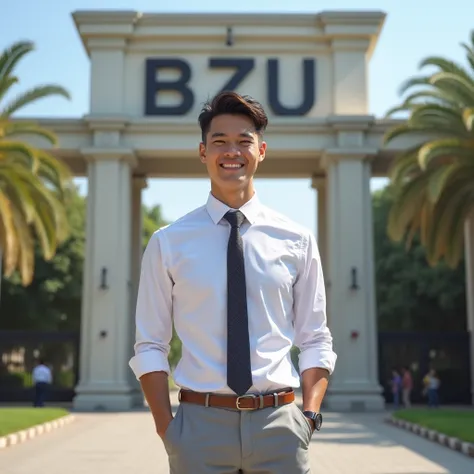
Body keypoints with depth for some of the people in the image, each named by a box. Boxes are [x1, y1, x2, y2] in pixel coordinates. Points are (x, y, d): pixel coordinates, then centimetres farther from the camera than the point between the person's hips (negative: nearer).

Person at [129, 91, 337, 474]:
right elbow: (150, 346, 3)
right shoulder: (168, 243, 2)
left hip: (279, 425, 1)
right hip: (200, 425, 0)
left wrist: (310, 417, -5)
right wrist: (166, 427, -7)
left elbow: (316, 341, 7)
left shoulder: (297, 240, 4)